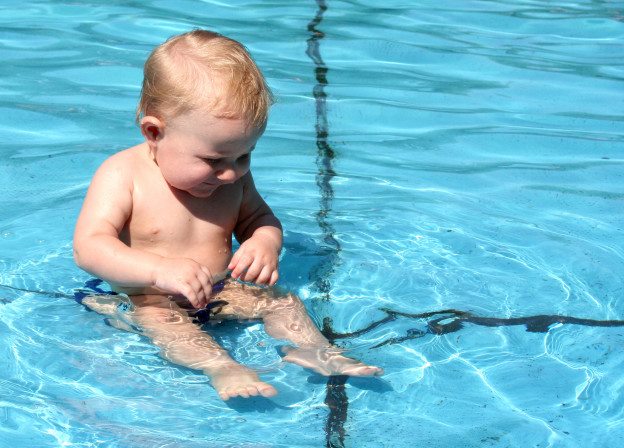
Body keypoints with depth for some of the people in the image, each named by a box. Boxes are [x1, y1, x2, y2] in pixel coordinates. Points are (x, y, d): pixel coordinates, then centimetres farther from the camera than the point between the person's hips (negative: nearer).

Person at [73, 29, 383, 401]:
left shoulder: (233, 176, 1)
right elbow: (89, 246, -26)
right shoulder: (122, 175, -18)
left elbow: (258, 217, 14)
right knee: (160, 319, -36)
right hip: (140, 299, -6)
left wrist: (265, 242, -14)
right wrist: (160, 270, -42)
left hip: (218, 293, 6)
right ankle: (221, 366, -51)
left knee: (279, 299, -11)